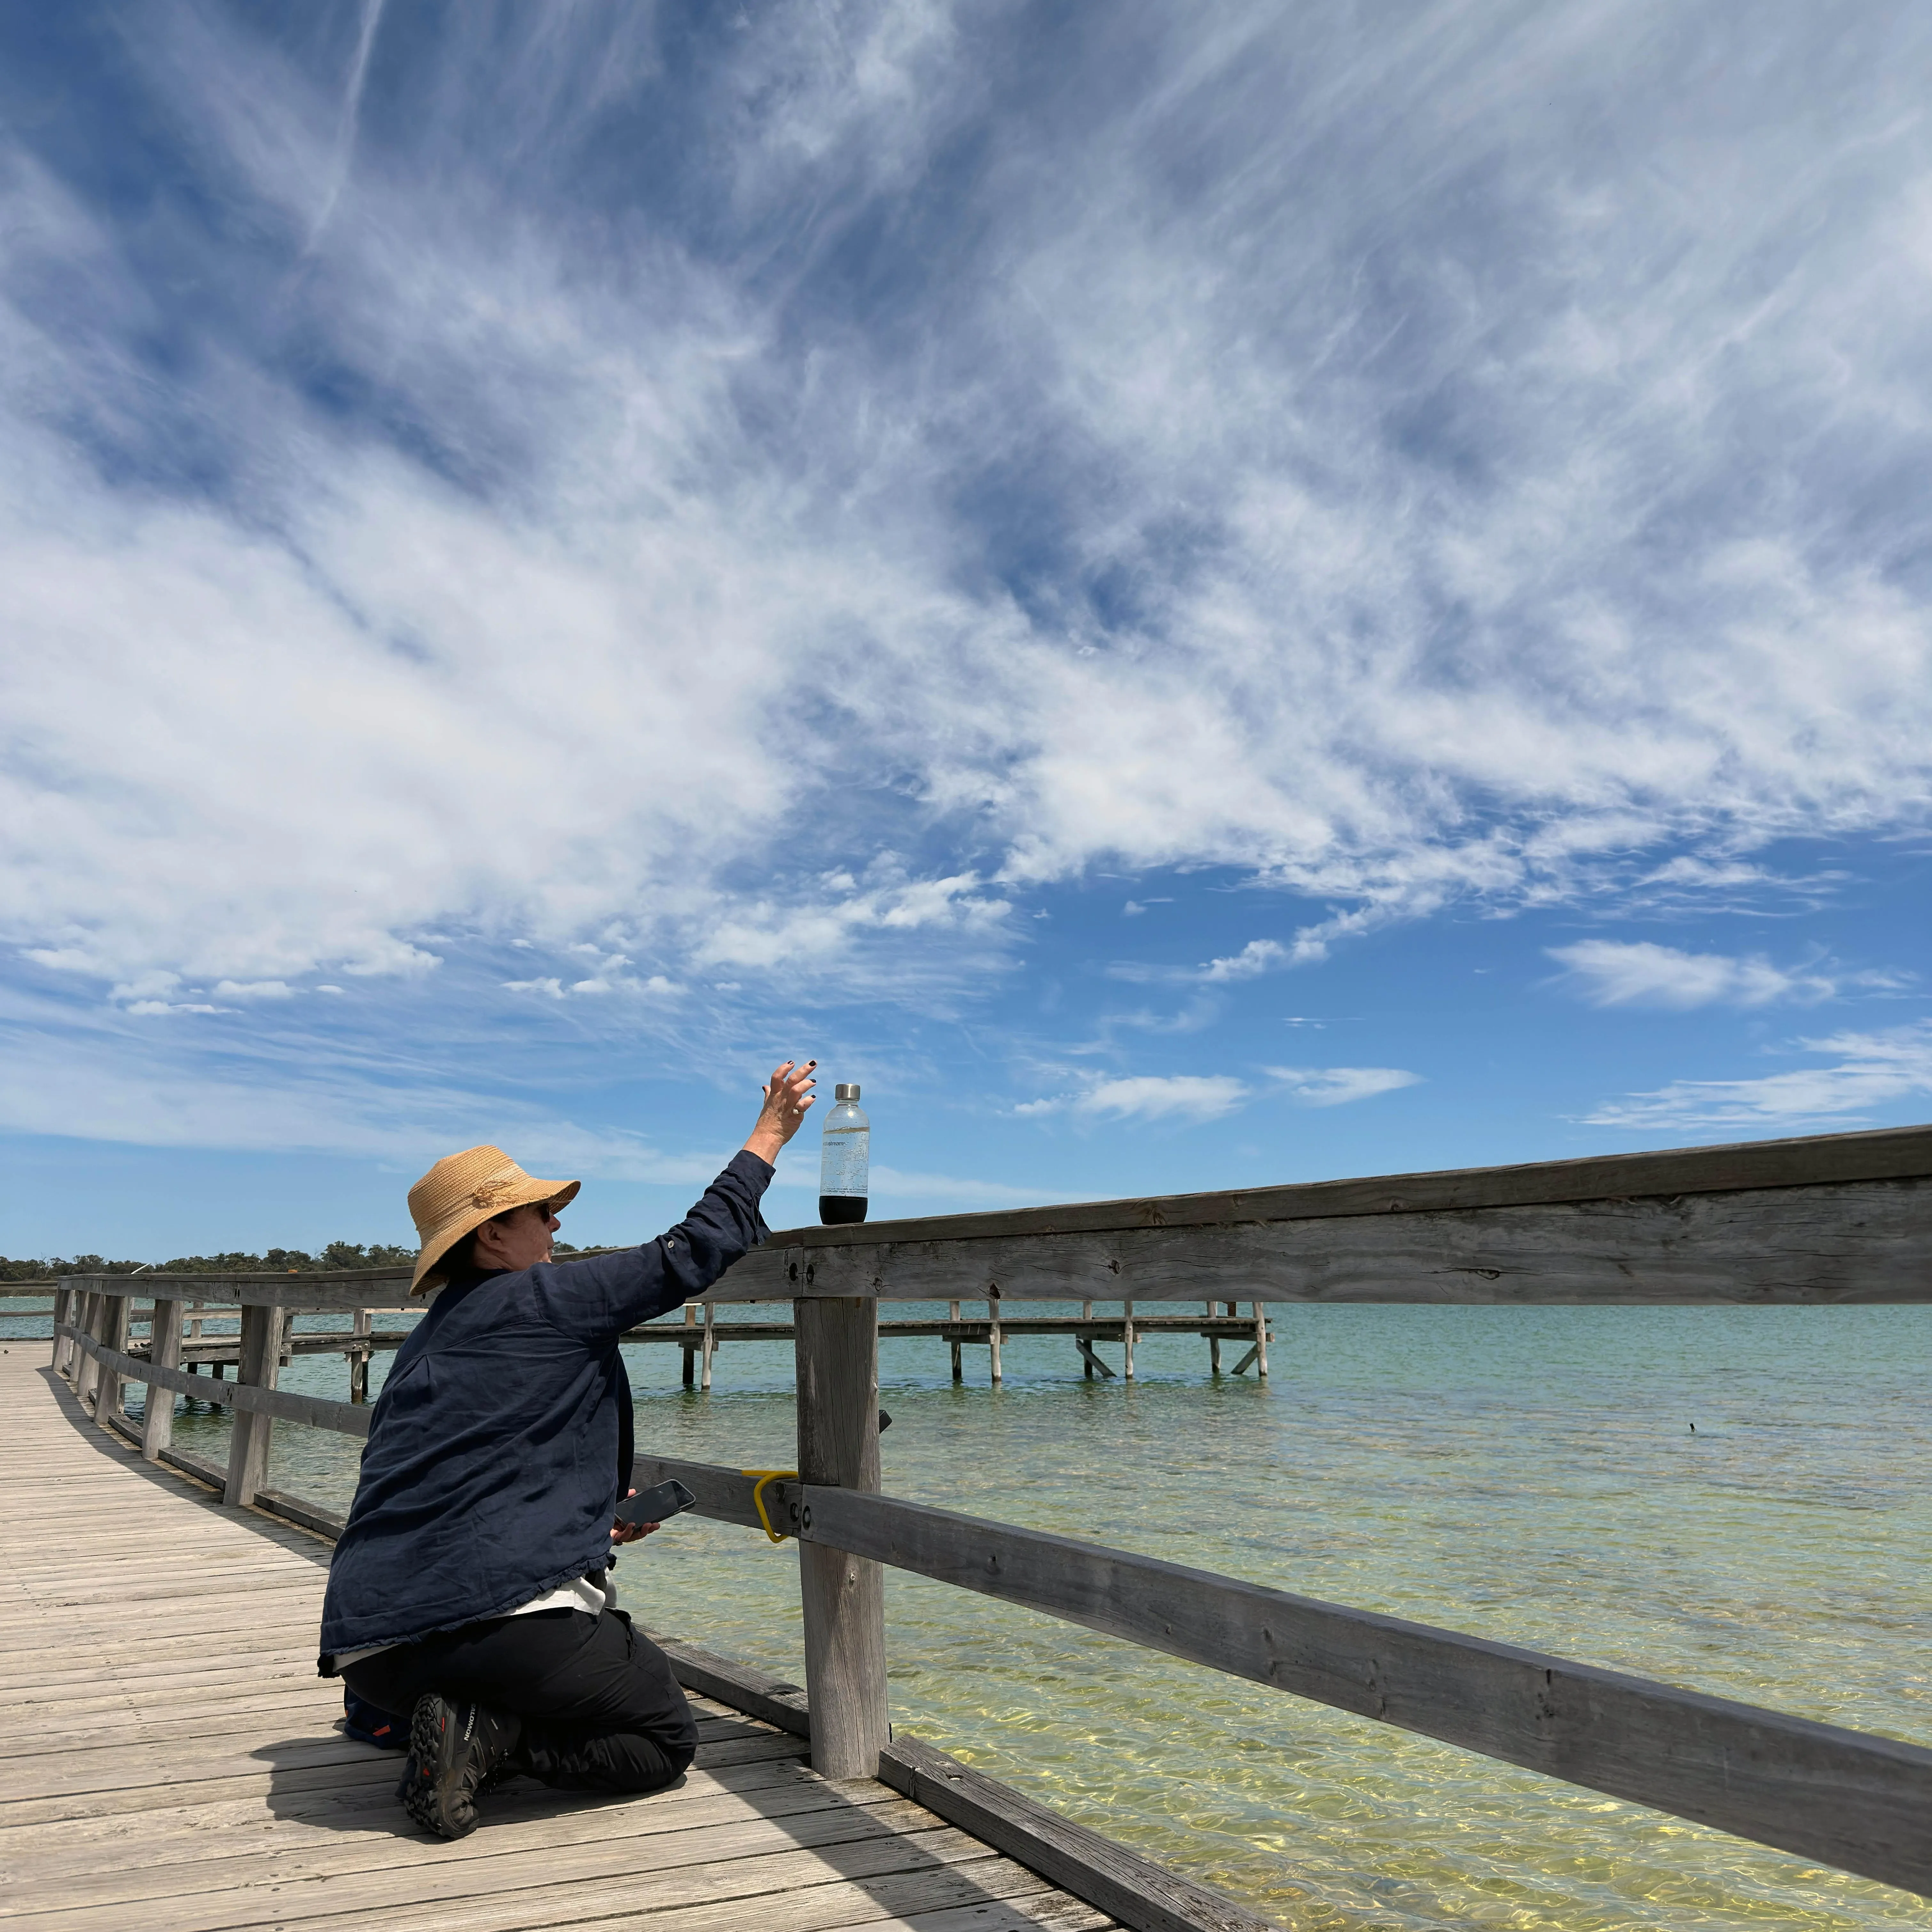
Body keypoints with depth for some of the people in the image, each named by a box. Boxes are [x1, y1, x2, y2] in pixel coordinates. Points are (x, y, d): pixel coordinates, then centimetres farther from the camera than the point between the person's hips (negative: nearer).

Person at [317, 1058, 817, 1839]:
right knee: (665, 1738, 9)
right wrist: (768, 1136, 8)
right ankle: (488, 1738, -10)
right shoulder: (544, 1299, -4)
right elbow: (687, 1256, -1)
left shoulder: (422, 1347, 20)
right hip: (505, 1616, -8)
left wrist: (587, 1523, 26)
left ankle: (464, 1725, 5)